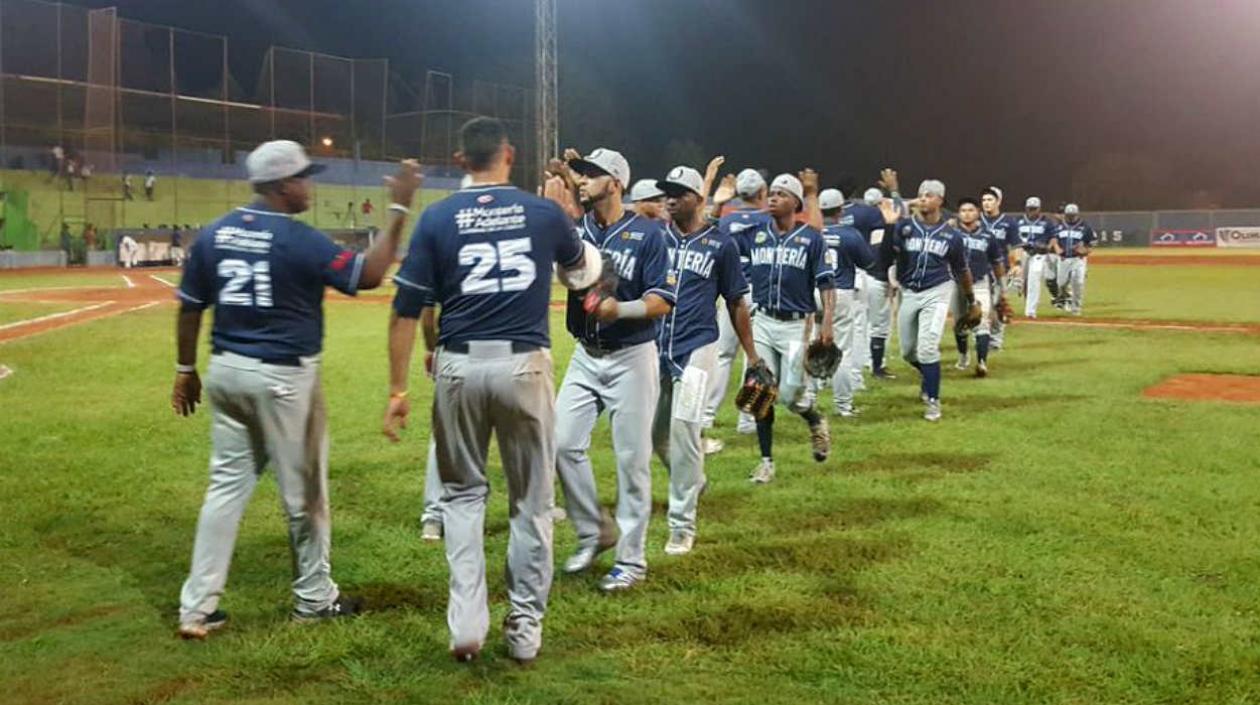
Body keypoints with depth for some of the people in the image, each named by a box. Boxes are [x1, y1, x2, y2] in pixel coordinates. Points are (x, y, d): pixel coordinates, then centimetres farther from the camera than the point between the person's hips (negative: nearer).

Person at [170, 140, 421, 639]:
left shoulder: (214, 234, 4)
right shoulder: (299, 239, -15)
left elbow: (190, 307, 8)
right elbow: (368, 275, -18)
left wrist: (186, 369, 18)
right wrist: (399, 211, -15)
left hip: (225, 372, 6)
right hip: (283, 378, -6)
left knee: (227, 485, 12)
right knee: (303, 491, 9)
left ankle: (196, 609, 13)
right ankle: (314, 599, 24)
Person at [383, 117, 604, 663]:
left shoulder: (437, 218, 1)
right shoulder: (544, 212, 3)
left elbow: (407, 310, -3)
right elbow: (582, 273, 23)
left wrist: (398, 389, 1)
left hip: (459, 367, 1)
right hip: (524, 365, 0)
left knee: (463, 493, 17)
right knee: (532, 500, 13)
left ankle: (467, 622, 8)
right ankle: (525, 628, 19)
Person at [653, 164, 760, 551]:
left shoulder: (720, 244, 0)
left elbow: (736, 302, 5)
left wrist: (752, 355, 6)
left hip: (696, 347, -4)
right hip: (655, 347, 4)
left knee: (683, 430, -12)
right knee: (657, 433, 11)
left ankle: (682, 525, -3)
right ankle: (692, 482, 41)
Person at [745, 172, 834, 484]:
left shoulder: (811, 238, -3)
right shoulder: (755, 234, 5)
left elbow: (826, 282, -5)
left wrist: (828, 322, -13)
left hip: (796, 325, -3)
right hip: (762, 321, 3)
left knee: (790, 393, -5)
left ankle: (816, 421, 31)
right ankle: (766, 461, 14)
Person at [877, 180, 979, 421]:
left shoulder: (950, 235, -2)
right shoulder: (904, 227, -3)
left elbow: (961, 270, 10)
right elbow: (886, 258, -13)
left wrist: (971, 300, 18)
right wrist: (889, 227, -23)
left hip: (936, 293, -2)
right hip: (908, 293, 2)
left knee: (927, 348, -14)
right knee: (908, 351, 12)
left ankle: (932, 401, 2)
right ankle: (928, 375, 45)